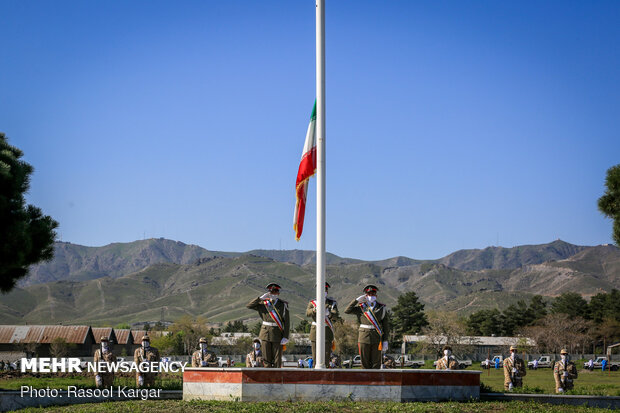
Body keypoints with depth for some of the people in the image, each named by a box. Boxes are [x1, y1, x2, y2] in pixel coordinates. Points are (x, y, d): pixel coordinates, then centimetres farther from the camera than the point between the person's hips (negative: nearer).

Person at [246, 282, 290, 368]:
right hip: (265, 333, 2)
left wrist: (285, 337, -12)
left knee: (277, 360, 0)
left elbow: (287, 322, -5)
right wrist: (261, 298, -6)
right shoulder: (263, 304, 6)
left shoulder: (283, 305, -3)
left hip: (277, 334, -2)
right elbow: (249, 306, 2)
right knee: (266, 359, 4)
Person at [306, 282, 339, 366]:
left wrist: (329, 313, -35)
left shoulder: (332, 303, 5)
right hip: (315, 330, 1)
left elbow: (335, 316, -11)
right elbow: (307, 313, -12)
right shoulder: (313, 302, 8)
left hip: (327, 330, -1)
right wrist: (314, 310, -34)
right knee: (315, 356, 1)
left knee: (326, 355, -2)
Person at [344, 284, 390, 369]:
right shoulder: (361, 307, 6)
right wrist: (357, 300, -8)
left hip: (377, 337, 0)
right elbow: (347, 310, -6)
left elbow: (385, 325, 5)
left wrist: (385, 341, 0)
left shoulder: (382, 308, 6)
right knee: (365, 362, 3)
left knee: (376, 363, -1)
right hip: (364, 336, 0)